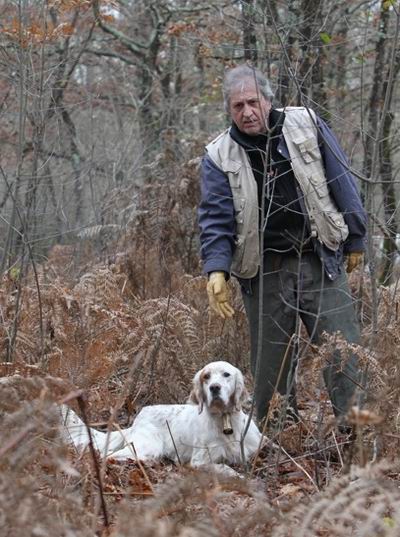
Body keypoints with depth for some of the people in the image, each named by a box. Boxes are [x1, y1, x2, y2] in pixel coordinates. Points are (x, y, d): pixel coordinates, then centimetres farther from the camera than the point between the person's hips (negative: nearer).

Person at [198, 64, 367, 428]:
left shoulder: (306, 125, 3)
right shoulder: (219, 157, 3)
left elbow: (342, 183, 7)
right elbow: (216, 218, -1)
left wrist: (355, 240, 8)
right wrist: (216, 269, -16)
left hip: (320, 264, -1)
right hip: (264, 273, 1)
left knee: (344, 352, -7)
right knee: (270, 364, 6)